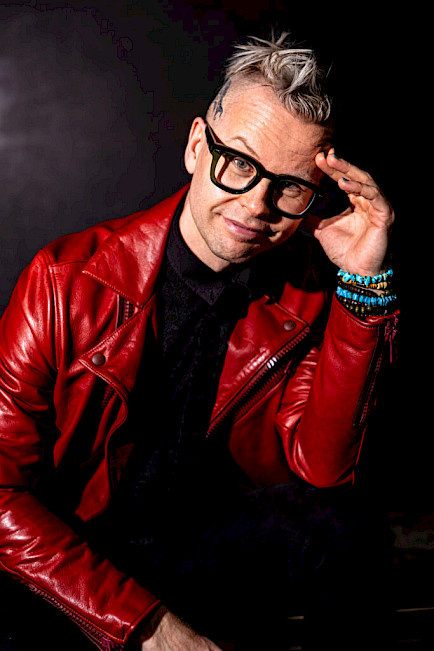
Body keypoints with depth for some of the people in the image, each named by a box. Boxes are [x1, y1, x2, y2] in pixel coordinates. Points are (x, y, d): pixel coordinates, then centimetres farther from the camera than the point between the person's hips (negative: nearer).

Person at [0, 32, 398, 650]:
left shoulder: (301, 295, -4)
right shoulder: (69, 279, -15)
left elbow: (320, 469, -15)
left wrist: (364, 282, -22)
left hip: (197, 539, 3)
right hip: (68, 548, -2)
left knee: (332, 528, -25)